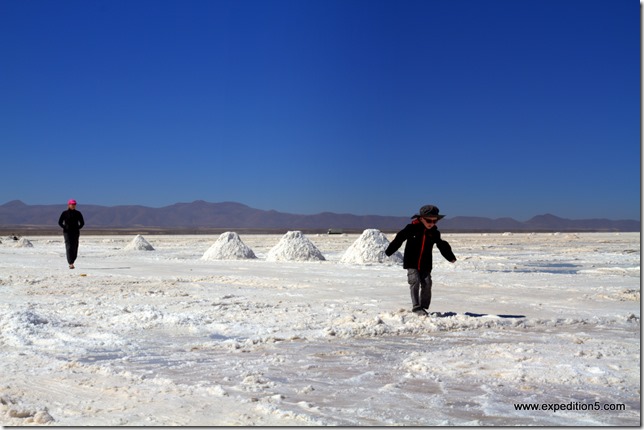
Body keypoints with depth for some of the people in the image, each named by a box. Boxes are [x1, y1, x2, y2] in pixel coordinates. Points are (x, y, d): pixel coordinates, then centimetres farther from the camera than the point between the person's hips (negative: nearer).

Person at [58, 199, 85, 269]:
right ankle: (71, 264, -20)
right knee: (69, 247, -13)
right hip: (67, 232, -3)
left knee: (75, 248, 2)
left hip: (75, 232, 3)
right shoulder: (64, 213, 2)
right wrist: (65, 228, -5)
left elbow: (82, 223, 12)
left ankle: (72, 261, 21)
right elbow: (60, 222, 5)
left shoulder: (78, 213, 7)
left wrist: (78, 228, -1)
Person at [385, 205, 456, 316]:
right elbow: (399, 239, -7)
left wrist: (451, 257, 23)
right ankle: (416, 307, -11)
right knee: (415, 282, -15)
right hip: (411, 263, -3)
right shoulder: (412, 228, -9)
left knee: (427, 284, -2)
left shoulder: (434, 232, 3)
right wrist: (388, 251, -8)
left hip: (426, 264, 4)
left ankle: (424, 307, 12)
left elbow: (442, 246, 16)